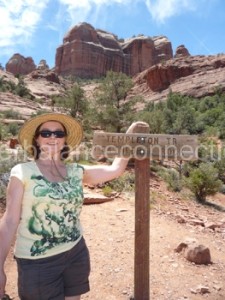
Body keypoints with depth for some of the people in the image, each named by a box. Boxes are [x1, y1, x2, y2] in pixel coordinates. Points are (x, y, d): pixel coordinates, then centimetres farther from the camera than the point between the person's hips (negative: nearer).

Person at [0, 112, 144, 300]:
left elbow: (116, 169, -1)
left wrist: (130, 134, 0)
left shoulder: (76, 172, -2)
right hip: (37, 261, -3)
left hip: (76, 252, 4)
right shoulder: (22, 172, -11)